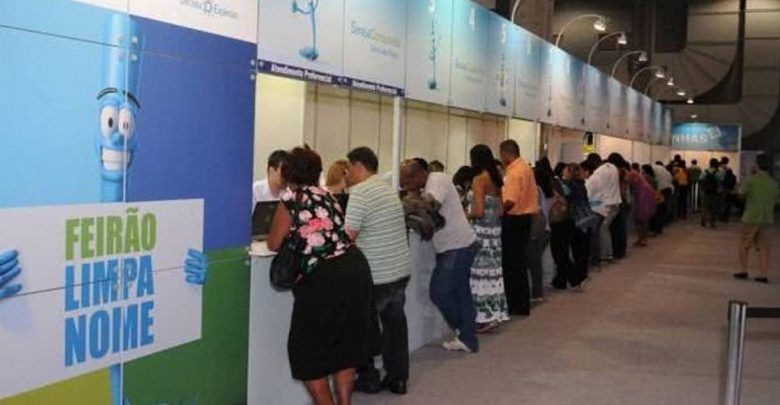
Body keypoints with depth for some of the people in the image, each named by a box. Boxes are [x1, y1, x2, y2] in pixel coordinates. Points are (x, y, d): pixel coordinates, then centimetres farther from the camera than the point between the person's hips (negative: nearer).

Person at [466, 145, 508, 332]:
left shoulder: (479, 178, -13)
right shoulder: (495, 178, 12)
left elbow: (478, 211, -19)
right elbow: (500, 211, 14)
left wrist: (464, 215, -2)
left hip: (481, 231, -8)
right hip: (494, 230, 8)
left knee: (481, 272, -3)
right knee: (492, 271, 11)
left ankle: (485, 316, 0)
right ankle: (494, 312, 15)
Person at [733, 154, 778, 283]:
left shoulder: (751, 180, -11)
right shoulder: (773, 183, 2)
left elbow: (742, 193, 0)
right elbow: (775, 201, 8)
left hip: (751, 217, -3)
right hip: (767, 219, 3)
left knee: (744, 245, 11)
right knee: (764, 246, 6)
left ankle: (743, 270, 12)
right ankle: (764, 274, 3)